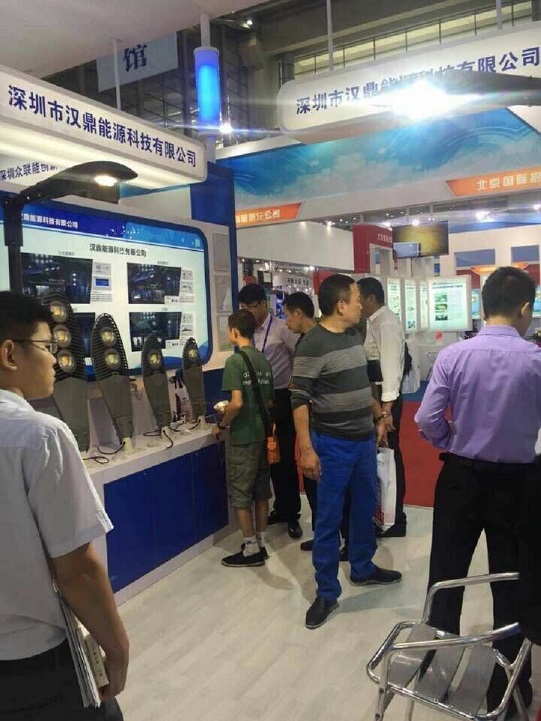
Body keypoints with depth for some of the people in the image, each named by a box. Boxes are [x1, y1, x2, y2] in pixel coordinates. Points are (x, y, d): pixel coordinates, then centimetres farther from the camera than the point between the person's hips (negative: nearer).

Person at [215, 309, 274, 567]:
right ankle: (260, 543, 25)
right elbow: (269, 401, 12)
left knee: (240, 494, 5)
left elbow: (237, 403, -23)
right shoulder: (264, 360, 6)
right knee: (261, 491, 15)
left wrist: (222, 425, -8)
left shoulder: (235, 361, -16)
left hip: (243, 437, -7)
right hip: (263, 434, 7)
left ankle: (251, 549, 12)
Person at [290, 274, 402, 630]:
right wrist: (306, 449, -22)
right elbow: (300, 400, -18)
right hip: (333, 444, -8)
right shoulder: (313, 345, -17)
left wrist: (378, 418, 20)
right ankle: (327, 593, 17)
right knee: (329, 519, 3)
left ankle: (363, 569, 40)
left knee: (365, 508, 20)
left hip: (364, 439, 8)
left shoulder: (354, 336, 7)